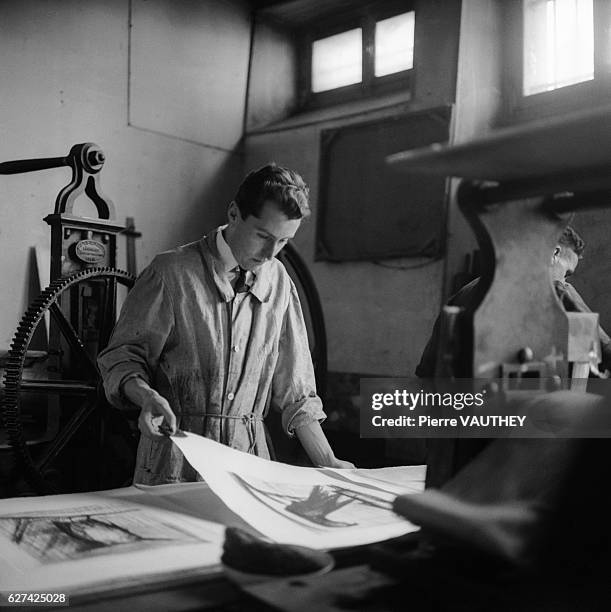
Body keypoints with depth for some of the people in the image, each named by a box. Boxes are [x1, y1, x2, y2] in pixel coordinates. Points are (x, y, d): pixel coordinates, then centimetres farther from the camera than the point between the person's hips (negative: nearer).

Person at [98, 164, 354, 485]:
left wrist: (328, 464, 6)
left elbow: (294, 390, 10)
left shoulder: (278, 281, 7)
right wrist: (146, 395, -23)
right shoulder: (171, 272, -7)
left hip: (249, 458, 4)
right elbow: (120, 356, -2)